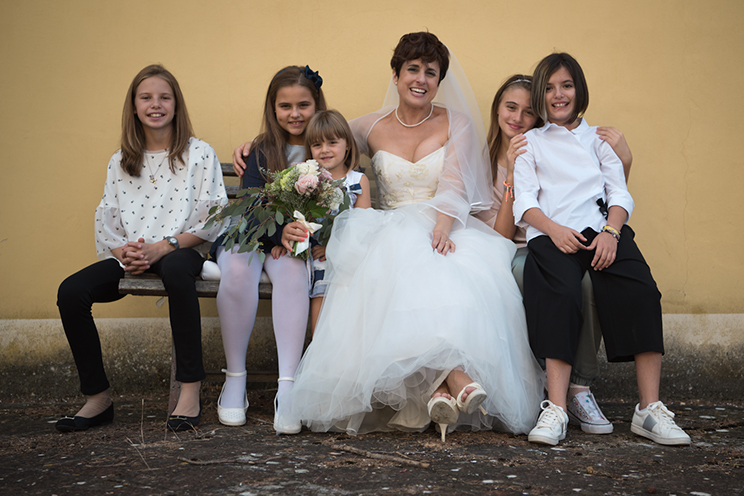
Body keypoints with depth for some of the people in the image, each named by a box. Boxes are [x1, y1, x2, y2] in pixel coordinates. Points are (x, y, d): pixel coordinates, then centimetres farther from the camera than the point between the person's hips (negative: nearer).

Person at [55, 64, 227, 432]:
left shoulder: (199, 154, 2)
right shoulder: (120, 162, 15)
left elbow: (214, 220, -5)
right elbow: (106, 221, 12)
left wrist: (161, 248, -17)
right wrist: (123, 252, -12)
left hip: (181, 251, -4)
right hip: (129, 259, 5)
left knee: (175, 269, -42)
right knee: (71, 291, -21)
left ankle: (190, 390, -34)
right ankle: (98, 397, -7)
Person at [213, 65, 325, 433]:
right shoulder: (263, 151, 2)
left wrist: (302, 234, -22)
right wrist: (281, 230, -30)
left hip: (298, 240, 0)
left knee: (292, 270, -36)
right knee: (238, 269, -34)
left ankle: (287, 385, -40)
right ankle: (234, 379, -21)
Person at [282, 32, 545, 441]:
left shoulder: (457, 125, 10)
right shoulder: (373, 128, 15)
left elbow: (453, 187, -5)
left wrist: (441, 229, -25)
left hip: (446, 230, 0)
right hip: (391, 235, 1)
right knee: (403, 272, -38)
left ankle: (439, 388, -45)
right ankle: (454, 377, -48)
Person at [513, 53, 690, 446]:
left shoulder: (600, 138, 27)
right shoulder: (530, 142, 23)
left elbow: (620, 193, 15)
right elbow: (524, 202, 10)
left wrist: (611, 232, -7)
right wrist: (555, 230, -11)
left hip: (602, 228, 2)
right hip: (551, 234, -1)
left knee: (639, 291, -28)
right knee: (559, 294, -33)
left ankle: (650, 408, -29)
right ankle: (556, 409, -40)